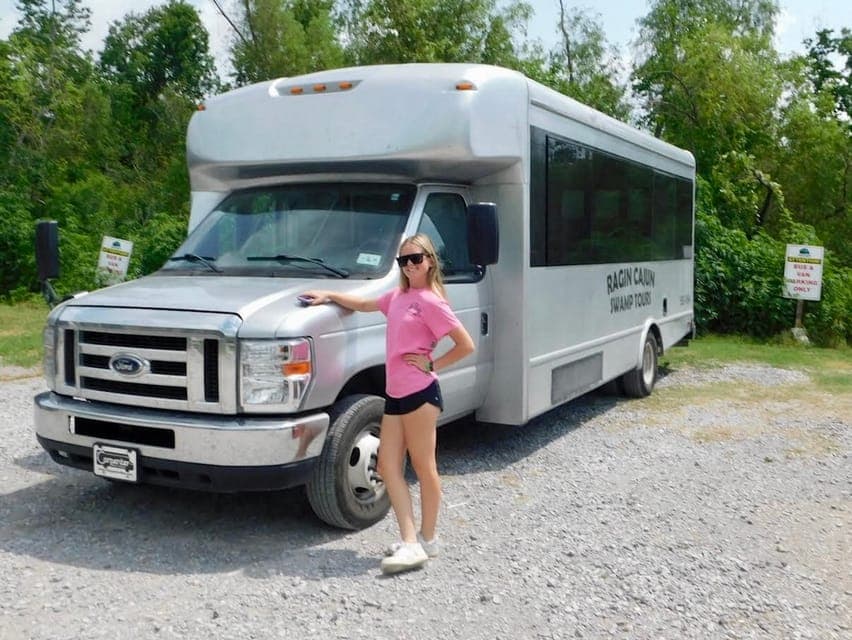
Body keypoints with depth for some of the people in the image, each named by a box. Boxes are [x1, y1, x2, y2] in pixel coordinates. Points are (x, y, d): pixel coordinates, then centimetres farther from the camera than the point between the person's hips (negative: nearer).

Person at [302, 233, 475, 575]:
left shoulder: (431, 301, -9)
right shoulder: (397, 296, 15)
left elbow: (466, 345, -11)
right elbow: (364, 305, 32)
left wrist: (432, 364, -9)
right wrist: (329, 295, 29)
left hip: (420, 393, -8)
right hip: (395, 394, 8)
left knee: (423, 467, 2)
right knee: (388, 466, 4)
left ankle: (427, 539, 15)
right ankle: (410, 542, 7)